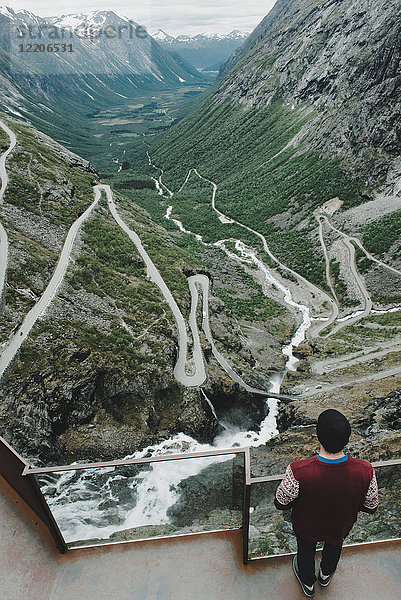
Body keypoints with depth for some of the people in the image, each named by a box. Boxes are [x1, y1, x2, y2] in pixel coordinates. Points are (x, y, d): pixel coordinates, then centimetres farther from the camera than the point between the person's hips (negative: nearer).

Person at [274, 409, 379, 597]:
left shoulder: (298, 472, -43)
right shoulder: (365, 471, -36)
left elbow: (281, 503, -23)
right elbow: (371, 507, -15)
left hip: (306, 526, -2)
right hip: (341, 526, 2)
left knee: (306, 549, 33)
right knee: (334, 546, 37)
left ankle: (307, 583, 63)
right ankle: (326, 574, 68)